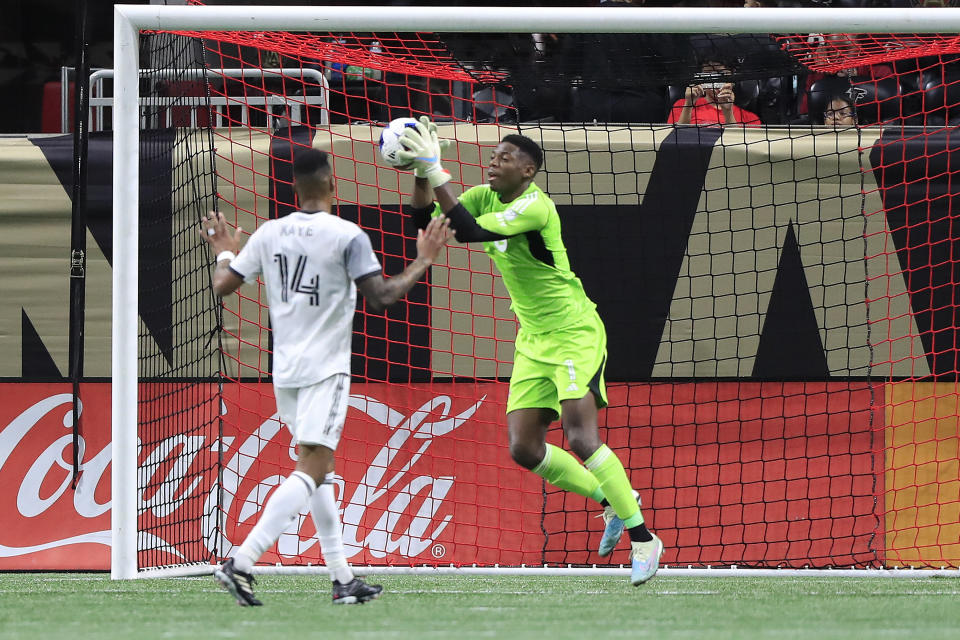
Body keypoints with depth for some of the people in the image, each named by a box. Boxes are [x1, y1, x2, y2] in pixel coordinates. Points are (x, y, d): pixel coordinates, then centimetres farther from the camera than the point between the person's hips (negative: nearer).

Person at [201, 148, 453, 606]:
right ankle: (242, 561, -26)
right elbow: (380, 297, -12)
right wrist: (423, 261, 0)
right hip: (325, 369, -6)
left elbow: (222, 286, 9)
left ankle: (343, 580, 17)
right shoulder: (347, 236, -10)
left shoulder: (268, 234, 4)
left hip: (284, 370, 6)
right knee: (311, 470, -11)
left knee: (319, 471, 15)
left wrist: (224, 253, 30)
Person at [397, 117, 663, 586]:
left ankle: (642, 537, -10)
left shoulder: (534, 206, -22)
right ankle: (613, 500, 20)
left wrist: (436, 172, -33)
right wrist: (420, 173, -14)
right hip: (533, 341, 8)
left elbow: (468, 231, -33)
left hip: (575, 334, -8)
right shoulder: (485, 197, 3)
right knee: (524, 449, 0)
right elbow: (424, 219, 1)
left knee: (580, 438, -19)